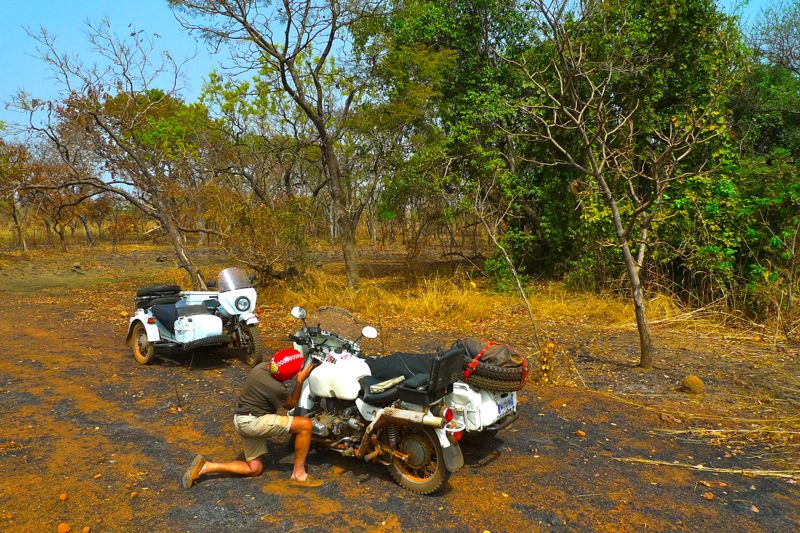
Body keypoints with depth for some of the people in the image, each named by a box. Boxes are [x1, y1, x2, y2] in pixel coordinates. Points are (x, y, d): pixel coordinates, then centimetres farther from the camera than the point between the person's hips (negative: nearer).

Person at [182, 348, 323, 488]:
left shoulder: (262, 366, -1)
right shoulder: (275, 388, -25)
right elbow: (290, 404, -4)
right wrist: (300, 381, -5)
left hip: (241, 420, 9)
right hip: (252, 421, -9)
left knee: (254, 469, 15)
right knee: (306, 424, -16)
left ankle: (205, 467, 6)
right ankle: (298, 474, -6)